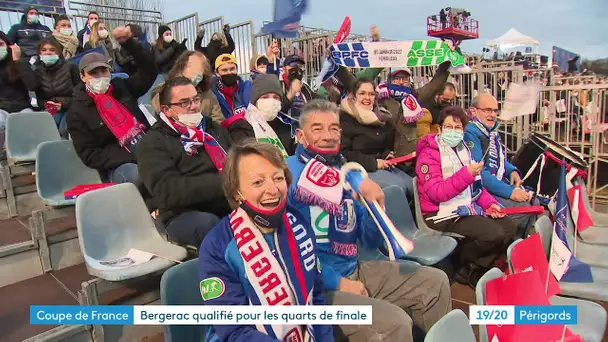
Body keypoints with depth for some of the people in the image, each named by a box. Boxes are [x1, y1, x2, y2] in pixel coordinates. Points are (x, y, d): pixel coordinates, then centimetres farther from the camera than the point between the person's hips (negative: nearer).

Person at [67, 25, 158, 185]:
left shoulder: (121, 87, 12)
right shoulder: (77, 111, 2)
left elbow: (149, 71, 10)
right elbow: (89, 155, -3)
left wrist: (128, 43, -5)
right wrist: (134, 158, -16)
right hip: (118, 164, -4)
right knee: (138, 175, -38)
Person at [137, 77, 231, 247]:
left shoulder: (213, 127, 21)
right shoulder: (153, 143, 1)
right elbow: (168, 190, -13)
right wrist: (222, 182, -22)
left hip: (231, 202, 5)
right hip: (184, 215, -4)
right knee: (206, 223, -37)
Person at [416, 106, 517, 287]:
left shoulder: (462, 149, 14)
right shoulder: (428, 154, -11)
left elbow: (474, 185, 20)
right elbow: (437, 192, -22)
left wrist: (489, 203, 3)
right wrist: (467, 174, -29)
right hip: (441, 214, -9)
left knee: (509, 227, 0)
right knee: (494, 234, -22)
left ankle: (476, 269, 11)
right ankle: (465, 268, 4)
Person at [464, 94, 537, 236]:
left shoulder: (493, 130, 16)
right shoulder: (470, 133, -15)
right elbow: (478, 172, -23)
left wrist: (513, 171, 5)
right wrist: (510, 192, -23)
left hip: (502, 184, 10)